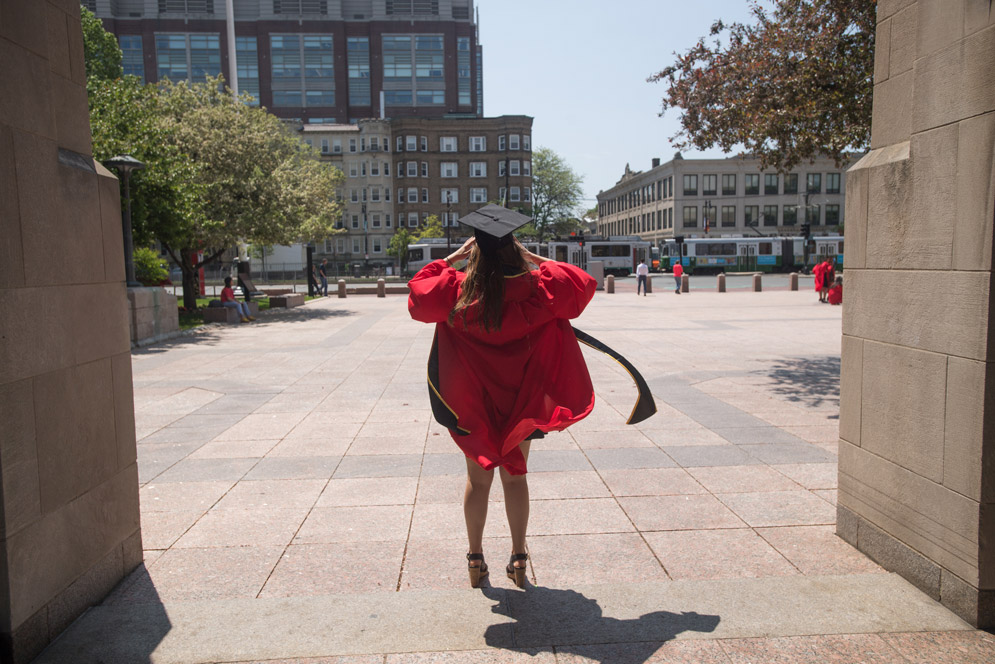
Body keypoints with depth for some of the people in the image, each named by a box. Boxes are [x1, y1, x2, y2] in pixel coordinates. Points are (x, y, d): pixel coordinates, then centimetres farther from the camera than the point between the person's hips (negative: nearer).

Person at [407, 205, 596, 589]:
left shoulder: (457, 291, -14)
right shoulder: (535, 288, -14)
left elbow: (418, 289, 3)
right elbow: (583, 283, 1)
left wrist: (453, 257, 1)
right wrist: (536, 260, -1)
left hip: (472, 400, 0)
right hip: (520, 400, 0)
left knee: (478, 478, 14)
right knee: (515, 476, 14)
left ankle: (475, 560, 24)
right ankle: (518, 560, 21)